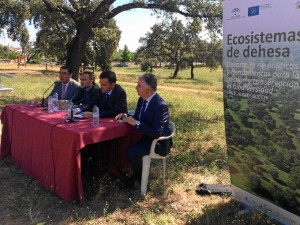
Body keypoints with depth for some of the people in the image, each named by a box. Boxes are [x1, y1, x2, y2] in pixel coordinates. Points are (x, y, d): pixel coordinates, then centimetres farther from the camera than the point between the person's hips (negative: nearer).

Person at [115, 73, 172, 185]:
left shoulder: (160, 106, -26)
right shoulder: (142, 99, 0)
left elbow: (156, 133, -29)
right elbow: (137, 118, 14)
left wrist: (136, 123, -29)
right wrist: (126, 116, -6)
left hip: (158, 142, -9)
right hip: (144, 135, 9)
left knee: (132, 152, -26)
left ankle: (140, 178, 0)